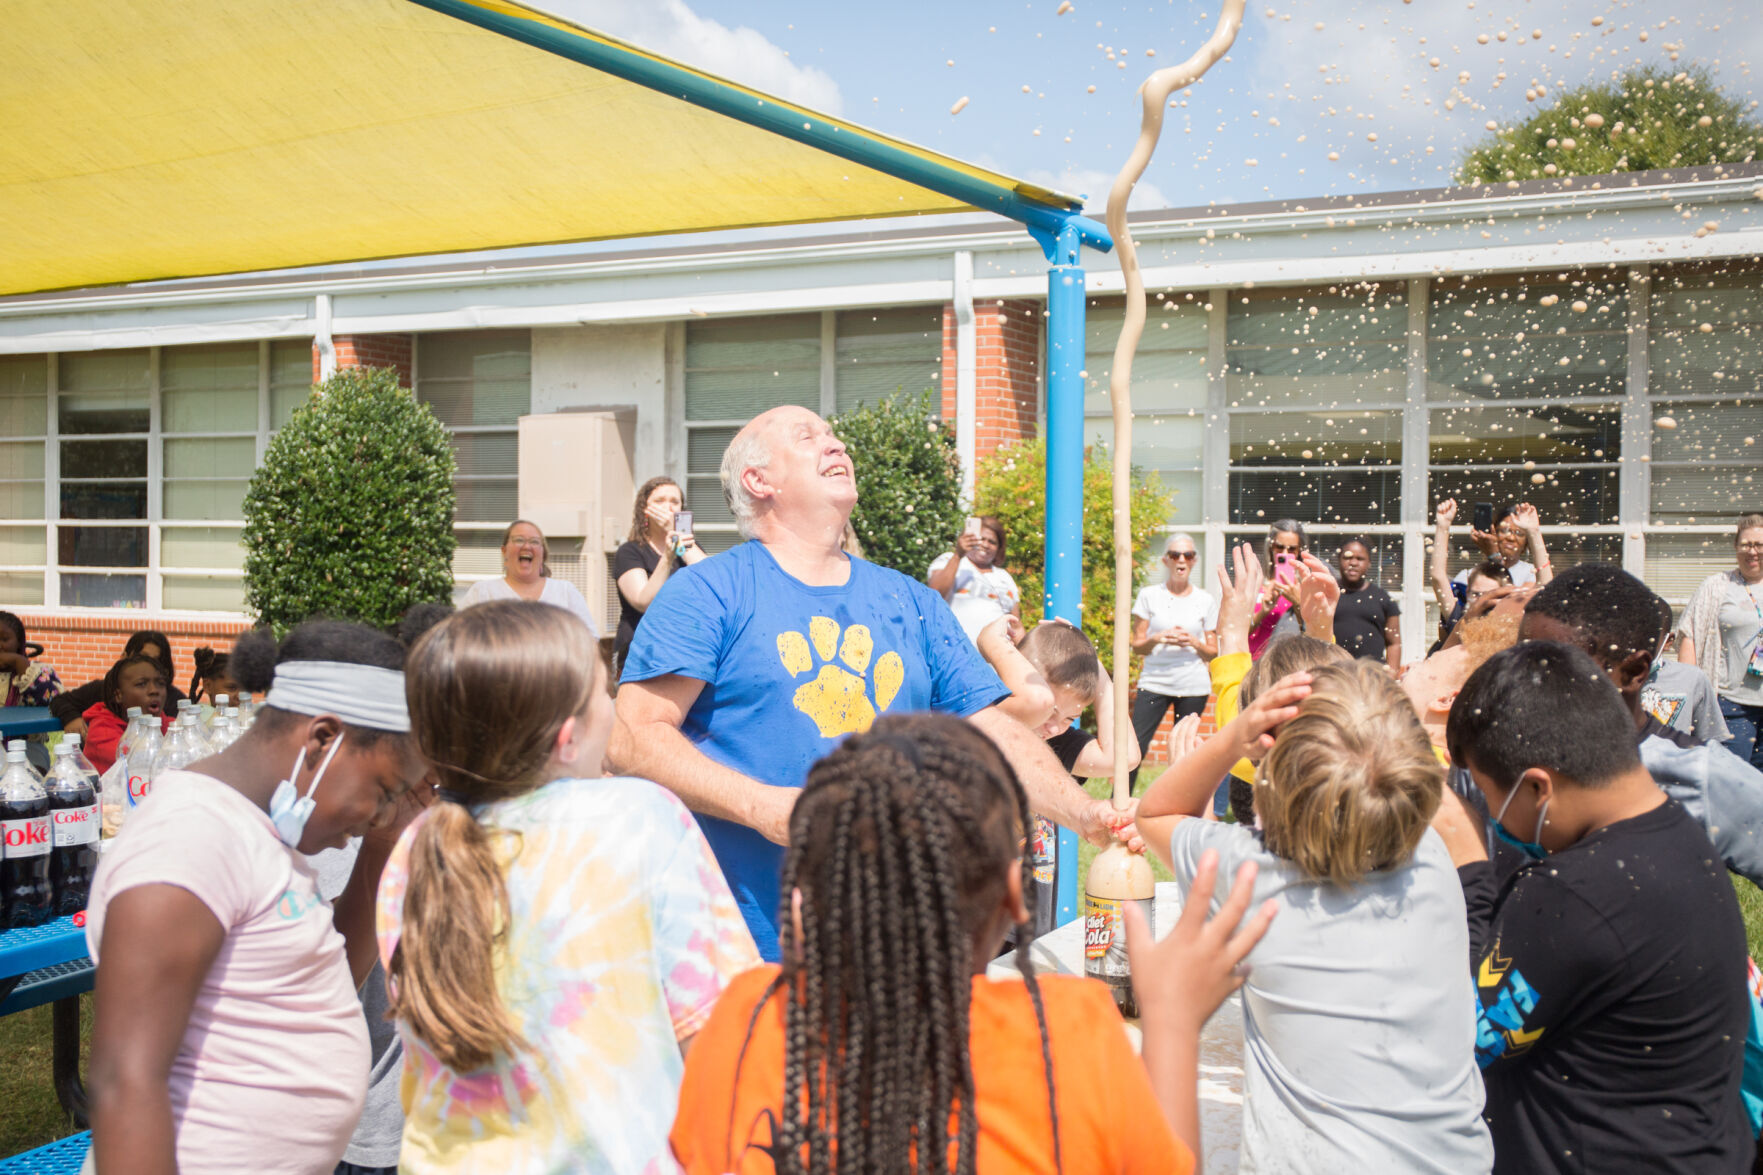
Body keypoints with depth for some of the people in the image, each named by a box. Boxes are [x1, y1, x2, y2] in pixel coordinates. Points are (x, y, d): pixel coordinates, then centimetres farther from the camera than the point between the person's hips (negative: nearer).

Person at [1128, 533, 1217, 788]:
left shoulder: (1205, 601, 8)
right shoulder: (1149, 595, 6)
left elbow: (1213, 653, 10)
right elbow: (1137, 646, 6)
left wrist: (1193, 642, -10)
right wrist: (1158, 638, -14)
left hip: (1193, 686, 1)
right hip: (1154, 682, -1)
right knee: (1135, 747, -10)